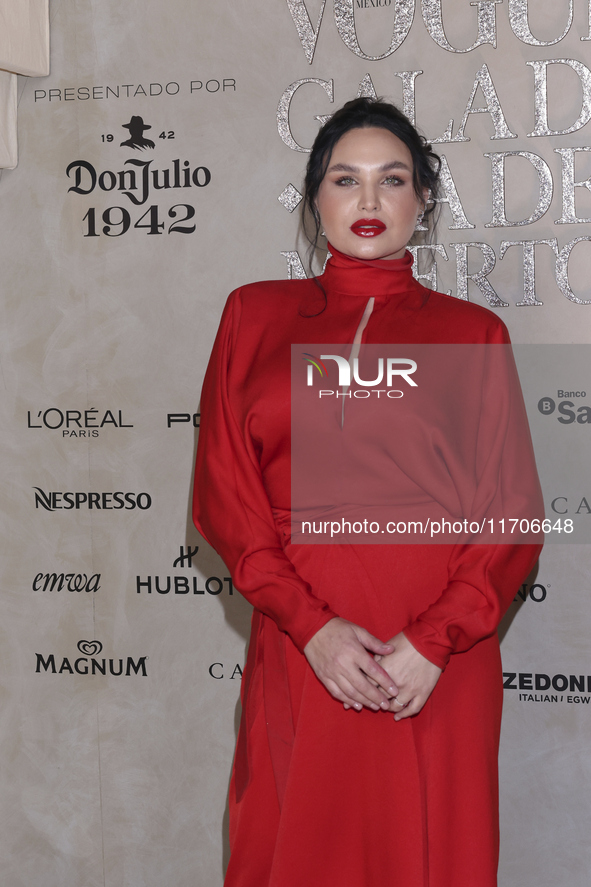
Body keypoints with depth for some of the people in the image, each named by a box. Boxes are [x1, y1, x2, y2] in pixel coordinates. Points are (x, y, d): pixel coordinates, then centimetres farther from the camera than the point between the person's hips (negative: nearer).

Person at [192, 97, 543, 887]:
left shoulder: (474, 333, 7)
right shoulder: (255, 316, 9)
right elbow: (223, 493, 3)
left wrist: (434, 641, -11)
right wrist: (311, 624, -8)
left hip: (437, 672, 0)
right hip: (299, 657, 1)